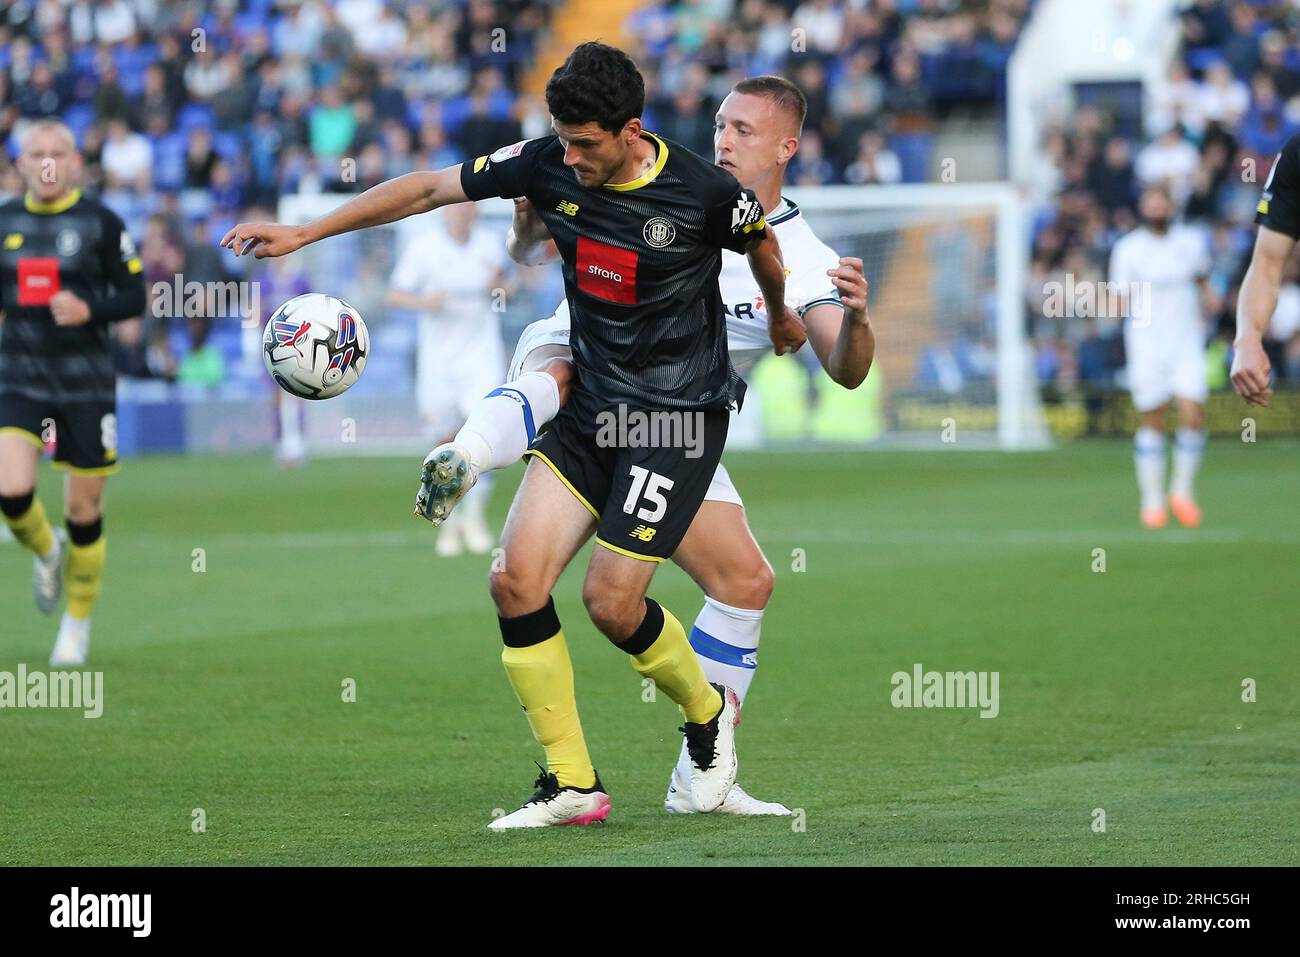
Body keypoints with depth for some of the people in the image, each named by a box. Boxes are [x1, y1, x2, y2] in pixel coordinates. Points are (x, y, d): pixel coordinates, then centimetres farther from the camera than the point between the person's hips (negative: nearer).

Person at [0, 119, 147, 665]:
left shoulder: (100, 223, -3)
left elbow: (134, 296, -2)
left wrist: (89, 309, -19)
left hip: (86, 384, -2)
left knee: (83, 510, 2)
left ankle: (78, 624, 21)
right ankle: (47, 552, 18)